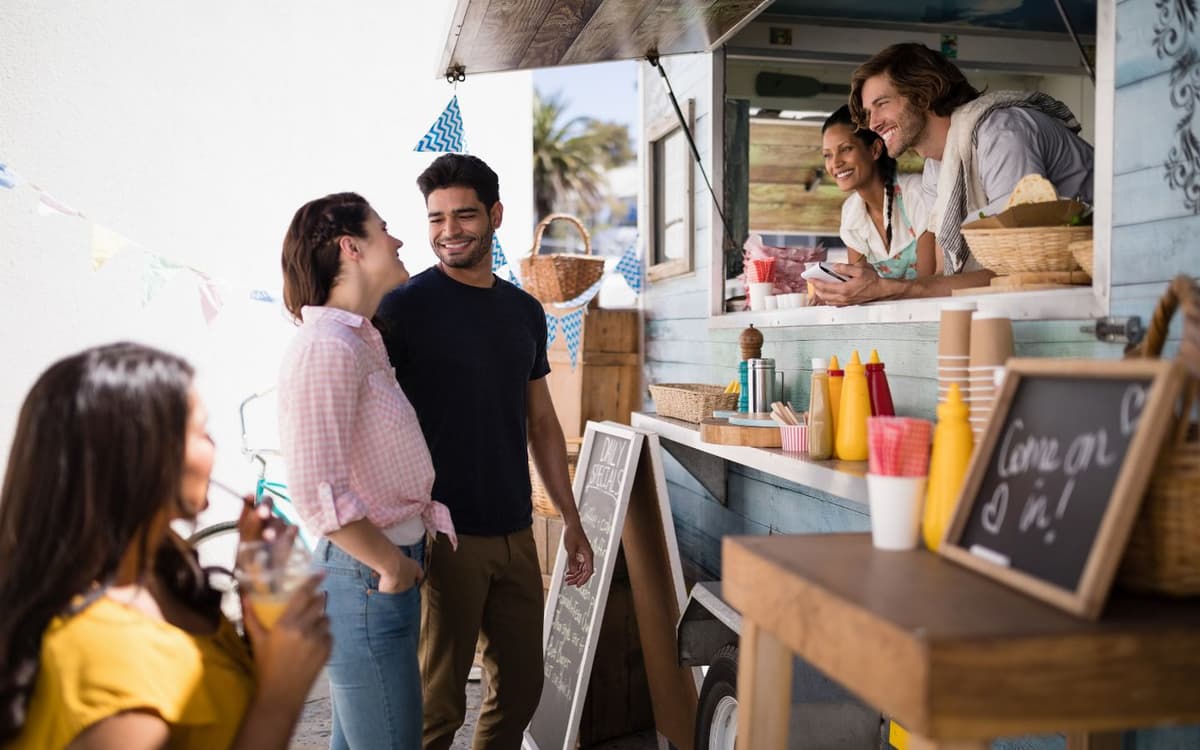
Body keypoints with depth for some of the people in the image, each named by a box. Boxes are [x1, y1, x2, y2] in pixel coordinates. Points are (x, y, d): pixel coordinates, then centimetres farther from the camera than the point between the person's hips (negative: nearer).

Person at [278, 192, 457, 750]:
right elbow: (317, 493, -25)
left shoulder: (361, 341, 12)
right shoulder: (327, 348, -20)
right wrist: (391, 566, -15)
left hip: (383, 573, 10)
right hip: (366, 579, -10)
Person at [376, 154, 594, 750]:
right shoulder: (405, 308, -8)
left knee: (521, 687, 14)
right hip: (444, 537, -5)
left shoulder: (525, 311, 9)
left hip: (515, 533, 6)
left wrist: (571, 519, 14)